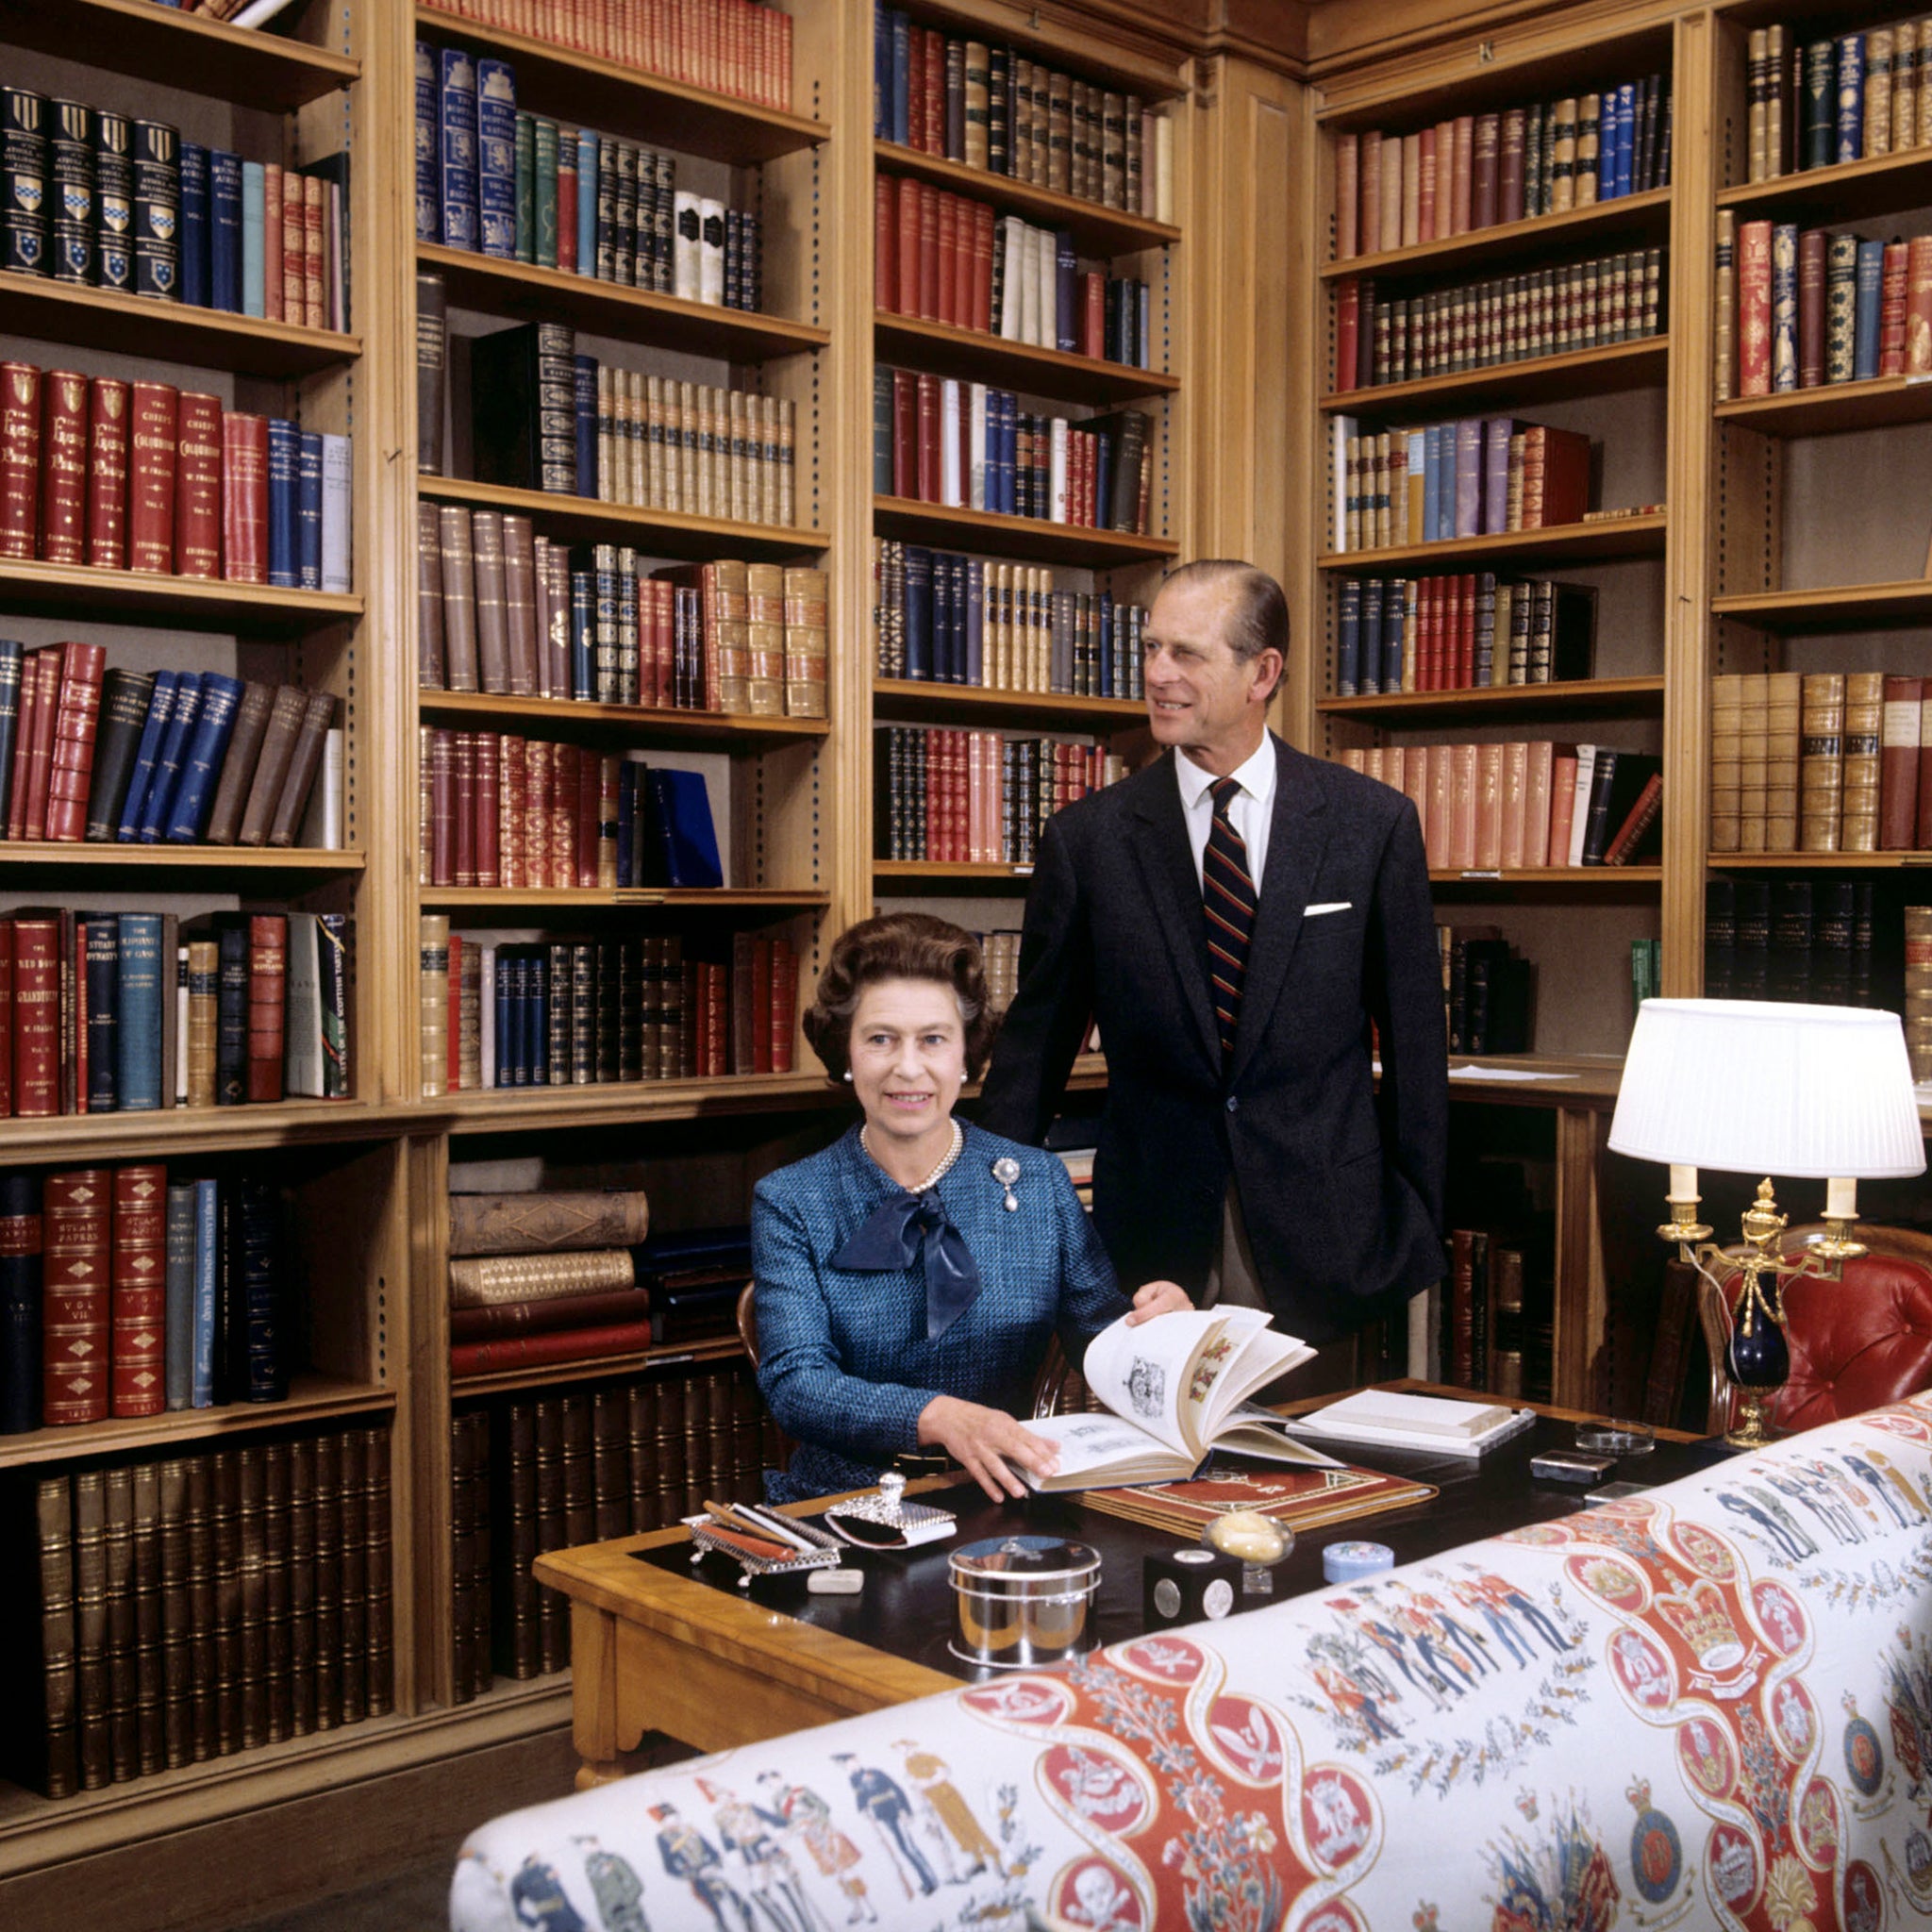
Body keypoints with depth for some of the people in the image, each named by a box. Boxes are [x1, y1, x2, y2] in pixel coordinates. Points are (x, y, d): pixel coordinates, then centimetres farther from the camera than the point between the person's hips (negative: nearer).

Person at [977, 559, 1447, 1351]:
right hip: (1155, 1237, 0)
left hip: (1327, 1246, 0)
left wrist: (1418, 1227, 4)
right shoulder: (1087, 837, 1)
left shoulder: (1373, 823, 0)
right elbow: (1036, 1044, 5)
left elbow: (1415, 1040, 4)